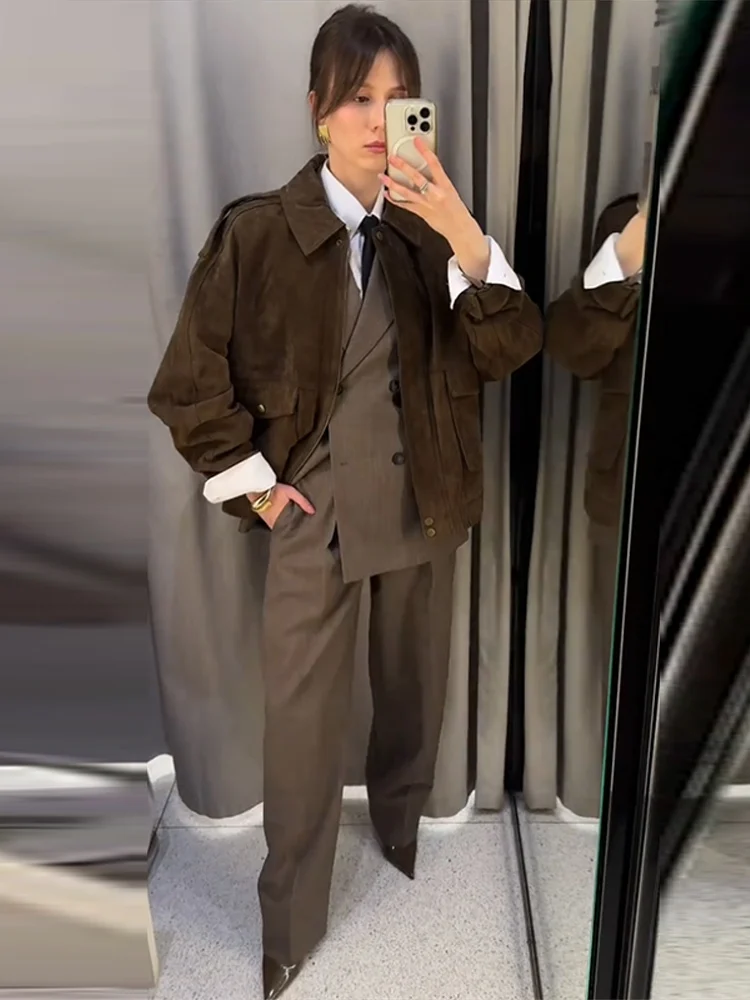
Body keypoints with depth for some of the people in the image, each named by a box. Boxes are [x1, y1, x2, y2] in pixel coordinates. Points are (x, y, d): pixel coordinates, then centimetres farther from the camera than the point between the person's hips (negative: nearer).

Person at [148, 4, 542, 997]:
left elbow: (514, 348, -12)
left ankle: (407, 841, 49)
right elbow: (190, 382, -5)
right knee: (303, 724, 6)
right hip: (314, 515, -3)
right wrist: (252, 482, -8)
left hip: (425, 509, 3)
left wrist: (467, 239, -26)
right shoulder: (256, 232, -9)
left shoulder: (435, 234, -1)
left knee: (414, 697, 20)